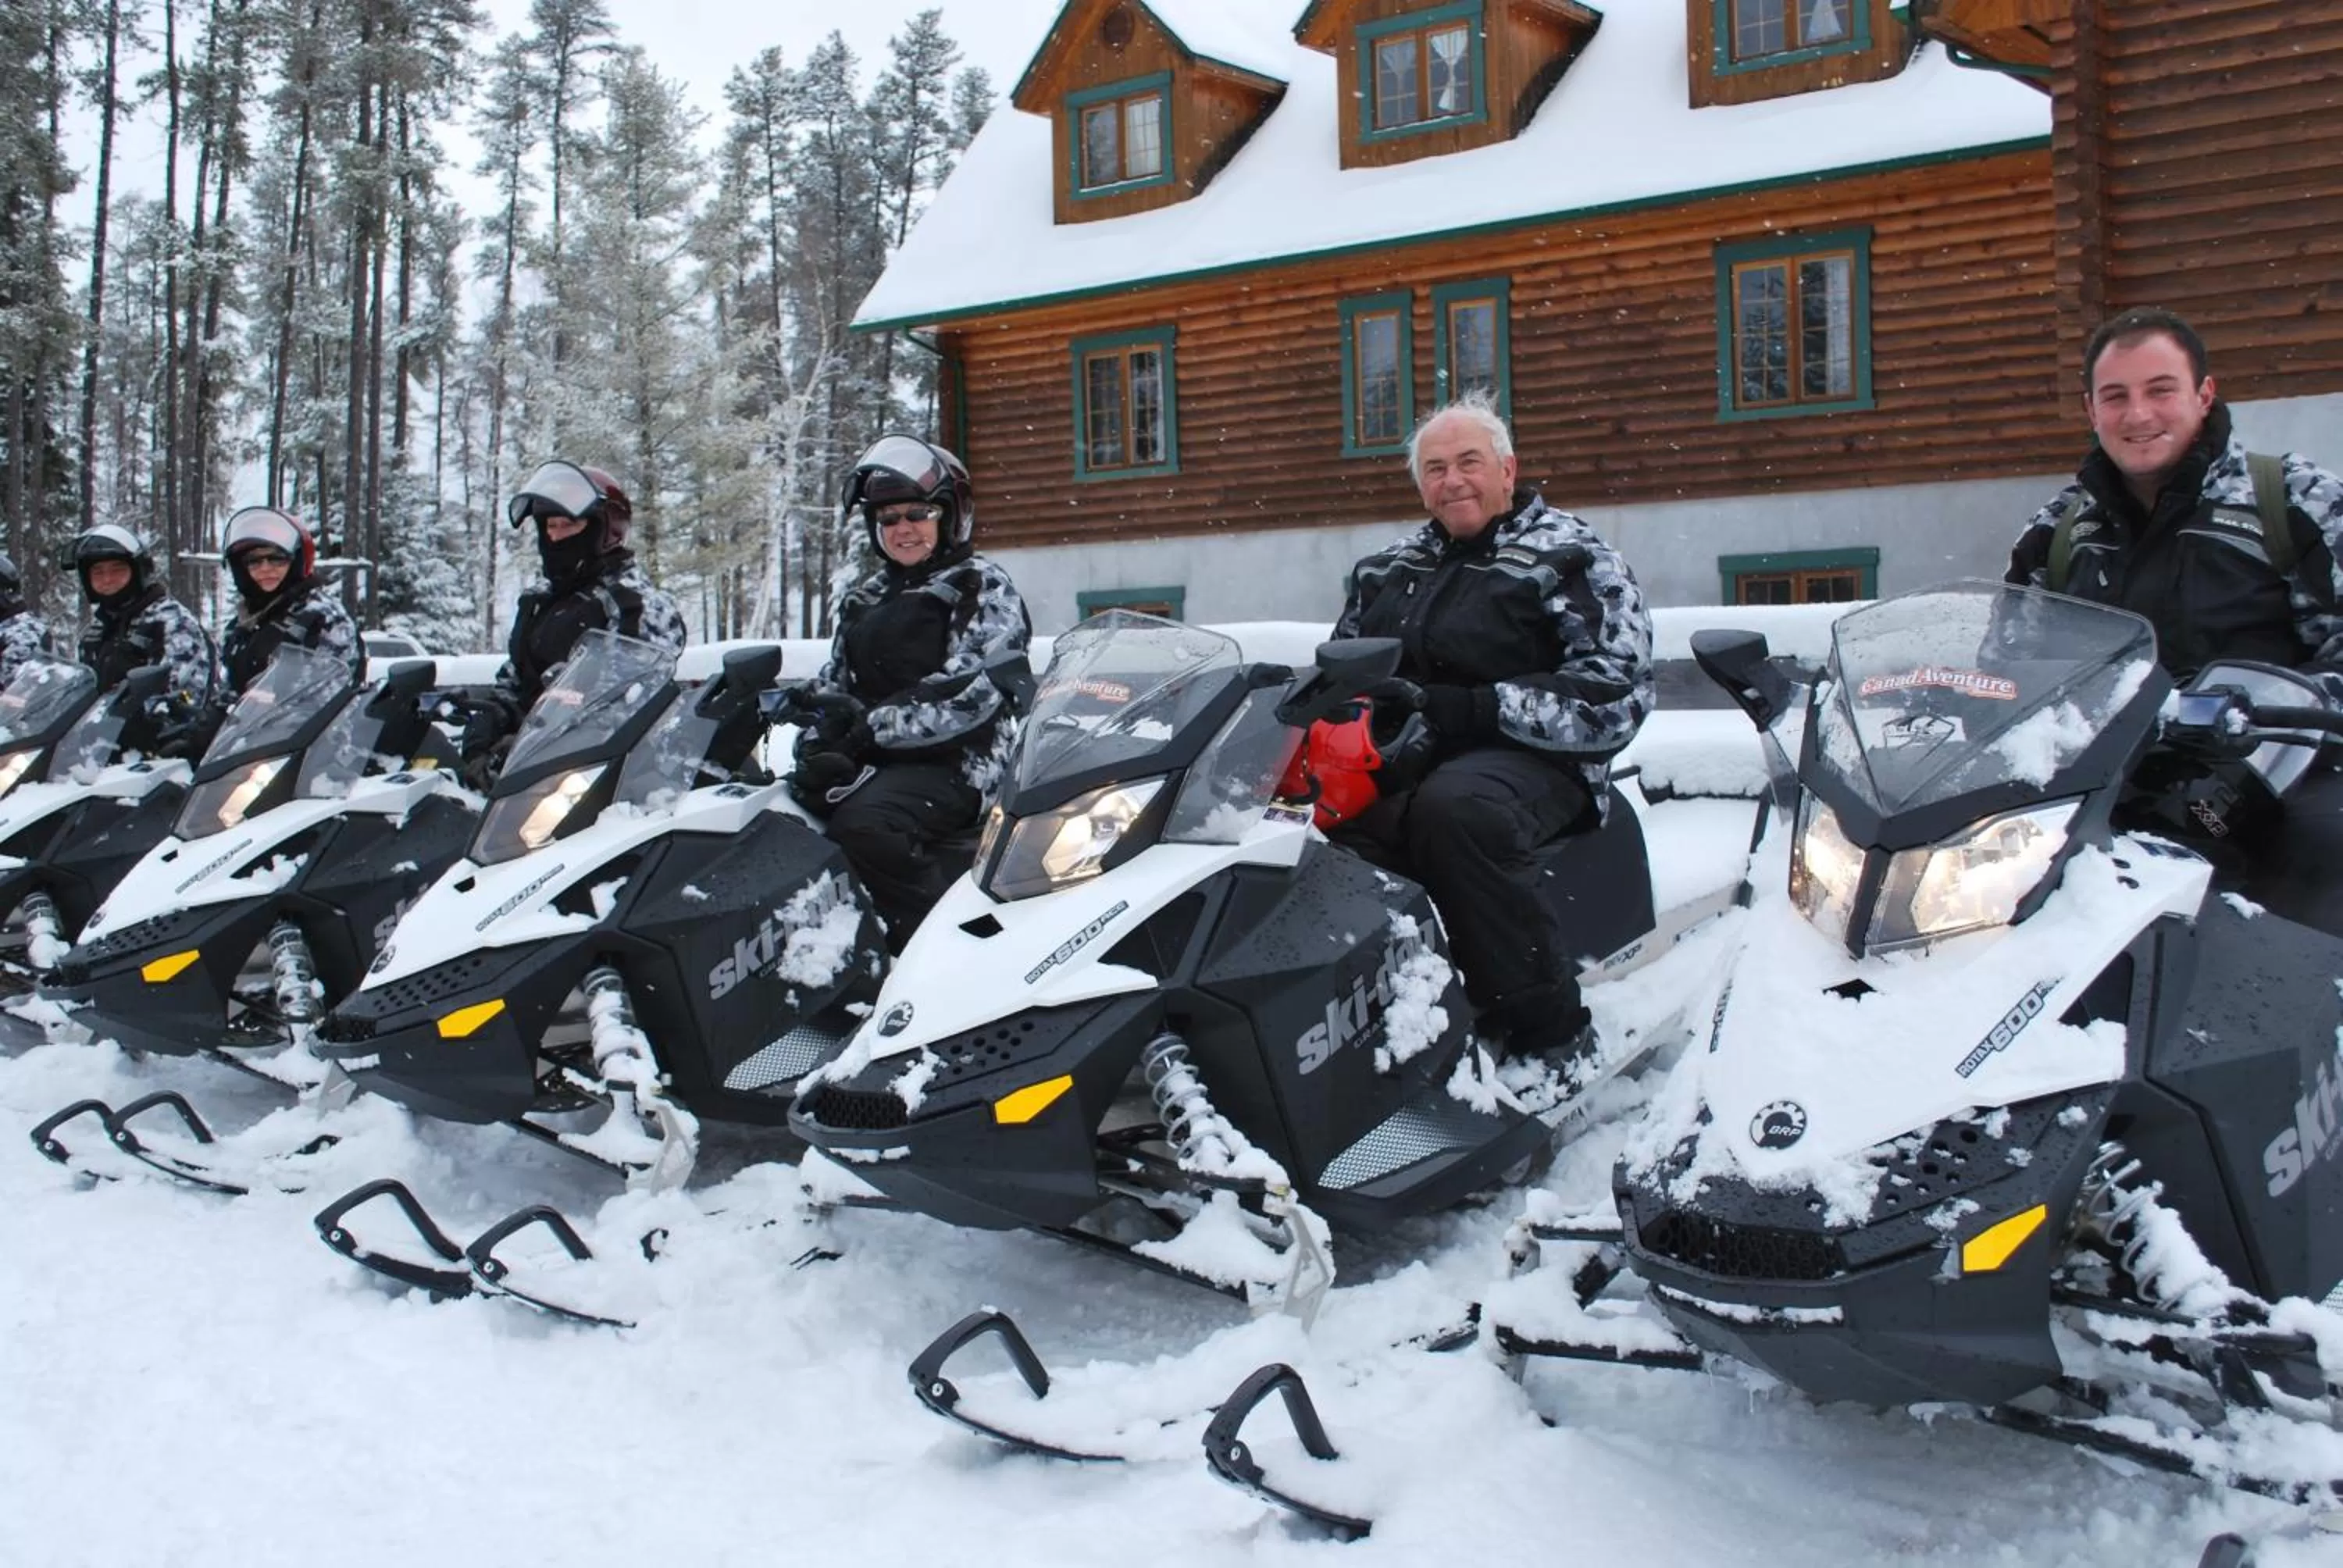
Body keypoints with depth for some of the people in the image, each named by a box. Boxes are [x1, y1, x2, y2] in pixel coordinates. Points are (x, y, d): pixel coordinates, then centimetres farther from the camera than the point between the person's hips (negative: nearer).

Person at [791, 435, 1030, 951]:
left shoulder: (985, 589, 0)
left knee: (863, 822, -34)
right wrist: (817, 747, -3)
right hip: (876, 764, 7)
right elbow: (831, 686, 19)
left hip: (957, 761, -7)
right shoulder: (864, 600, 22)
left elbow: (970, 693, -14)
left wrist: (874, 726, -19)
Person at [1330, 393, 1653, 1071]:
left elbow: (1615, 695, -10)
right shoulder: (1386, 570, 21)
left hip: (1529, 758, -5)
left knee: (1453, 805, -40)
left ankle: (1552, 1030, -31)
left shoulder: (1574, 559, 2)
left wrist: (1463, 710, -20)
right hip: (1396, 762, 6)